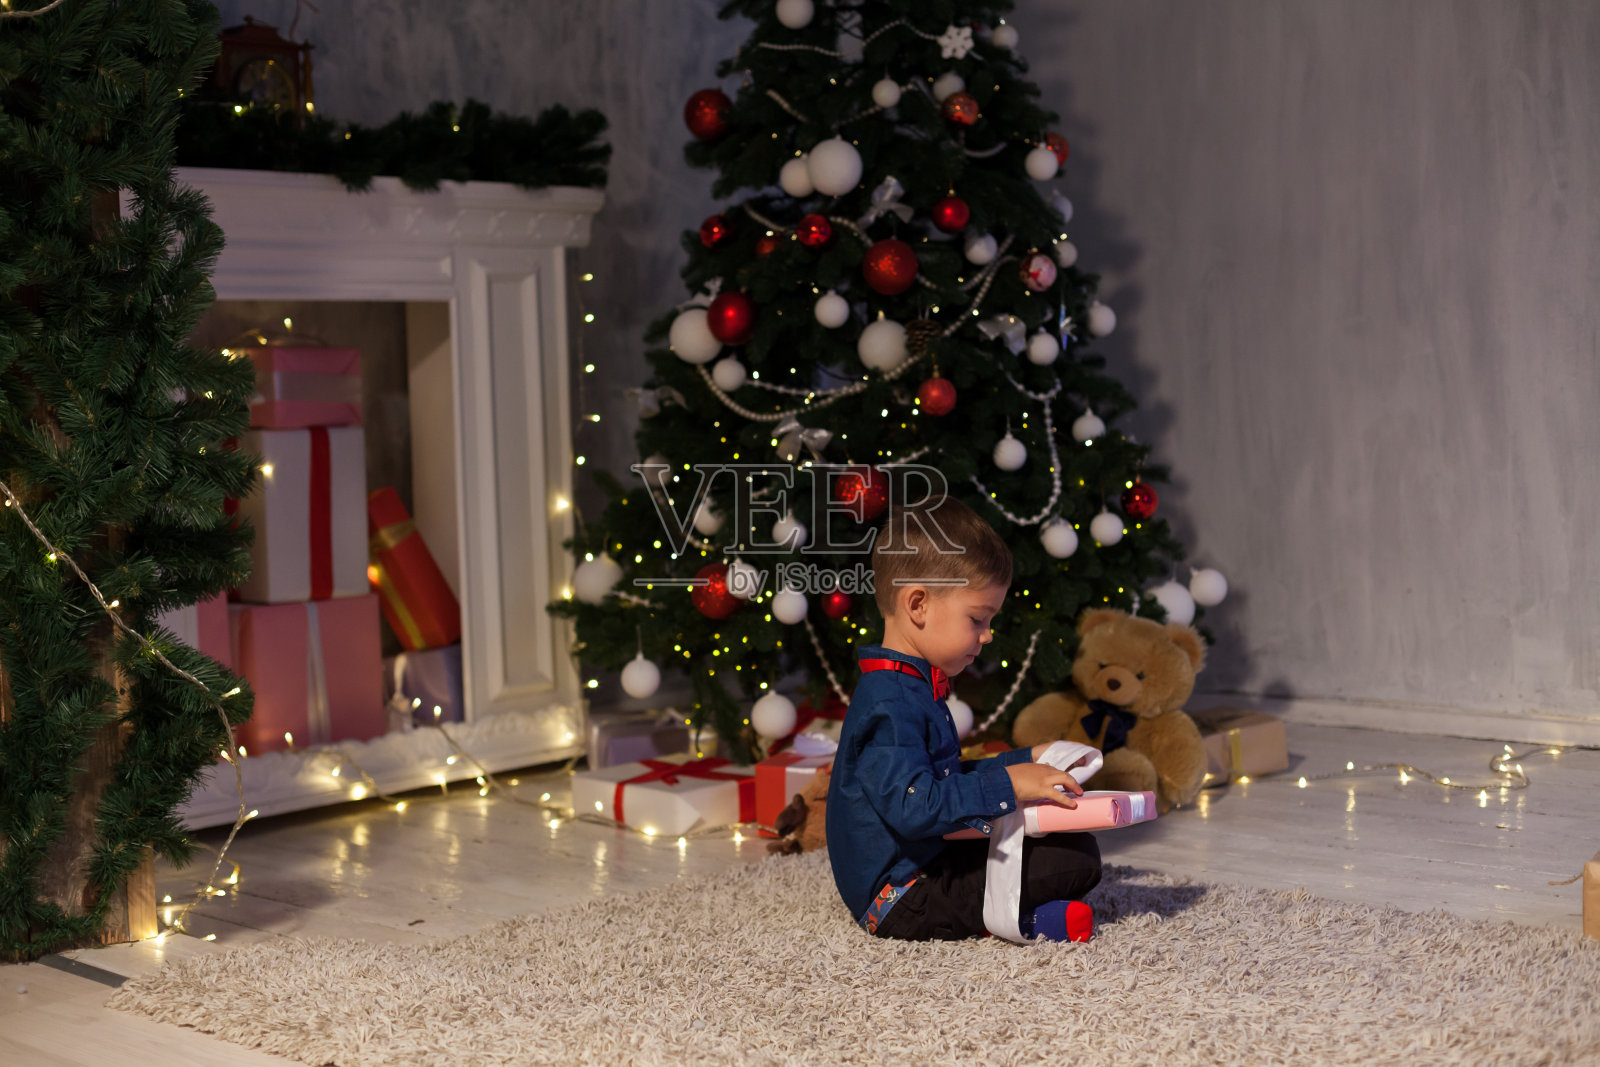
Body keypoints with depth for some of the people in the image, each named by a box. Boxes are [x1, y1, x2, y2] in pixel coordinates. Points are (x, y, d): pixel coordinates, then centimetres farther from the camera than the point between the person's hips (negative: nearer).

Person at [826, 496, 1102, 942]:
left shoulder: (908, 689, 15)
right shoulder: (890, 704, -21)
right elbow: (914, 807, -31)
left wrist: (1026, 761, 23)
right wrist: (1007, 784, -26)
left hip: (921, 868, 11)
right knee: (1078, 858, -15)